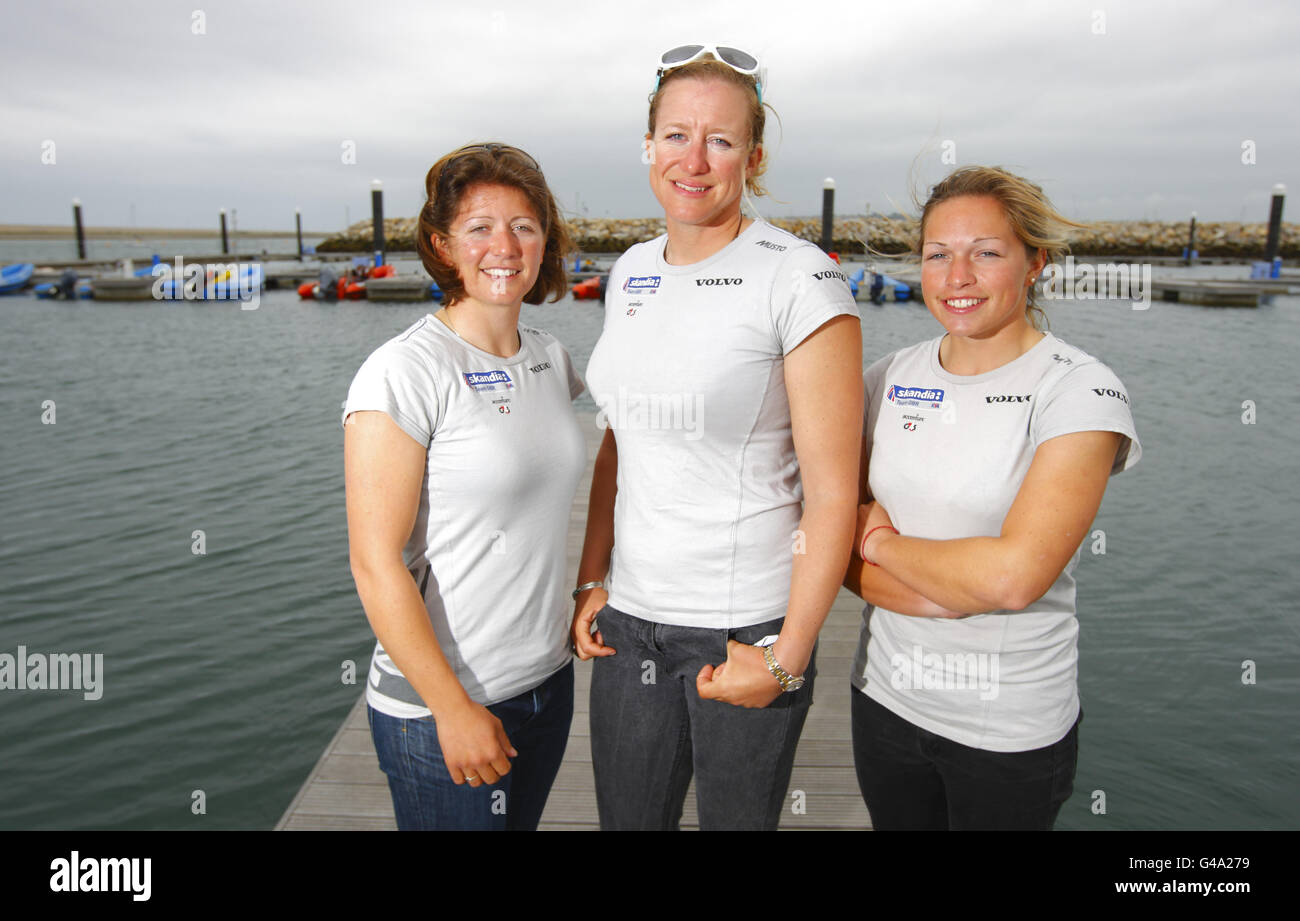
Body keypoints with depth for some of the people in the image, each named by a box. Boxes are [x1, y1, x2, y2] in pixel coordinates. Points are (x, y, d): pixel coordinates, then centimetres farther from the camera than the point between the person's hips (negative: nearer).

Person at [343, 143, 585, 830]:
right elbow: (375, 562, -18)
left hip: (548, 681, 7)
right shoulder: (403, 373, -17)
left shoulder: (550, 357, 4)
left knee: (523, 820, 21)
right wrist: (453, 707, -18)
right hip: (437, 704, -6)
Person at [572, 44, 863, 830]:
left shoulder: (800, 279, -13)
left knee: (737, 818, 14)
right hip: (630, 618, 5)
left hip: (746, 628, -5)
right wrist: (592, 581, 8)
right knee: (627, 817, 18)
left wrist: (787, 657, -13)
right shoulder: (632, 272, 6)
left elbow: (833, 492, -14)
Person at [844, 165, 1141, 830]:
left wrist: (885, 544, -11)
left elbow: (1014, 575, -25)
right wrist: (948, 590, -17)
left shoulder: (1081, 393, -14)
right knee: (895, 823, 22)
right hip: (885, 697, 4)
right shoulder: (889, 377, 0)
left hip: (1010, 731, -4)